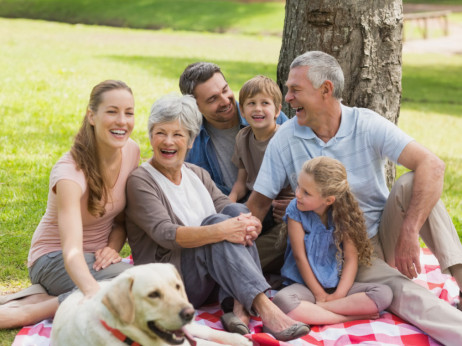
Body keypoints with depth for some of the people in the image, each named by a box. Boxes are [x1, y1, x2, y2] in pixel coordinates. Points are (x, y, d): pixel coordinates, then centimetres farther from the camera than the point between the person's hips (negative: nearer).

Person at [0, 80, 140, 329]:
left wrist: (112, 247, -14)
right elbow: (72, 250, -40)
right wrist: (93, 290, -60)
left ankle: (44, 298, -12)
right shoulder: (69, 172, -27)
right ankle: (25, 311, -24)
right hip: (54, 258, -7)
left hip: (98, 256, 7)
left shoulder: (131, 152, -7)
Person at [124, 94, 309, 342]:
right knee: (217, 221, -28)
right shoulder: (140, 181, -5)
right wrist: (221, 231, -34)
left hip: (210, 281, 6)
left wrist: (247, 225, -25)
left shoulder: (198, 175, 16)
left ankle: (239, 309, -32)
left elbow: (224, 205, 0)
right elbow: (166, 235, -21)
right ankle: (264, 308, -42)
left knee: (235, 210, -17)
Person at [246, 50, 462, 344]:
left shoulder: (367, 125, -13)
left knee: (411, 184, -27)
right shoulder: (284, 140, -7)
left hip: (384, 232, 1)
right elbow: (259, 203, -3)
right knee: (402, 293, -30)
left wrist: (408, 234, -33)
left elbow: (432, 166, -25)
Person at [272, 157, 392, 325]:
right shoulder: (295, 210, -8)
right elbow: (300, 257, -8)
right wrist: (320, 295, -9)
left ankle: (313, 309, -21)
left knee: (385, 294, -20)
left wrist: (339, 294, -16)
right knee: (281, 301, -36)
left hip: (338, 284, 3)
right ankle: (351, 316, -26)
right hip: (305, 284, -2)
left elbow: (351, 258, -4)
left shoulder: (344, 213, -2)